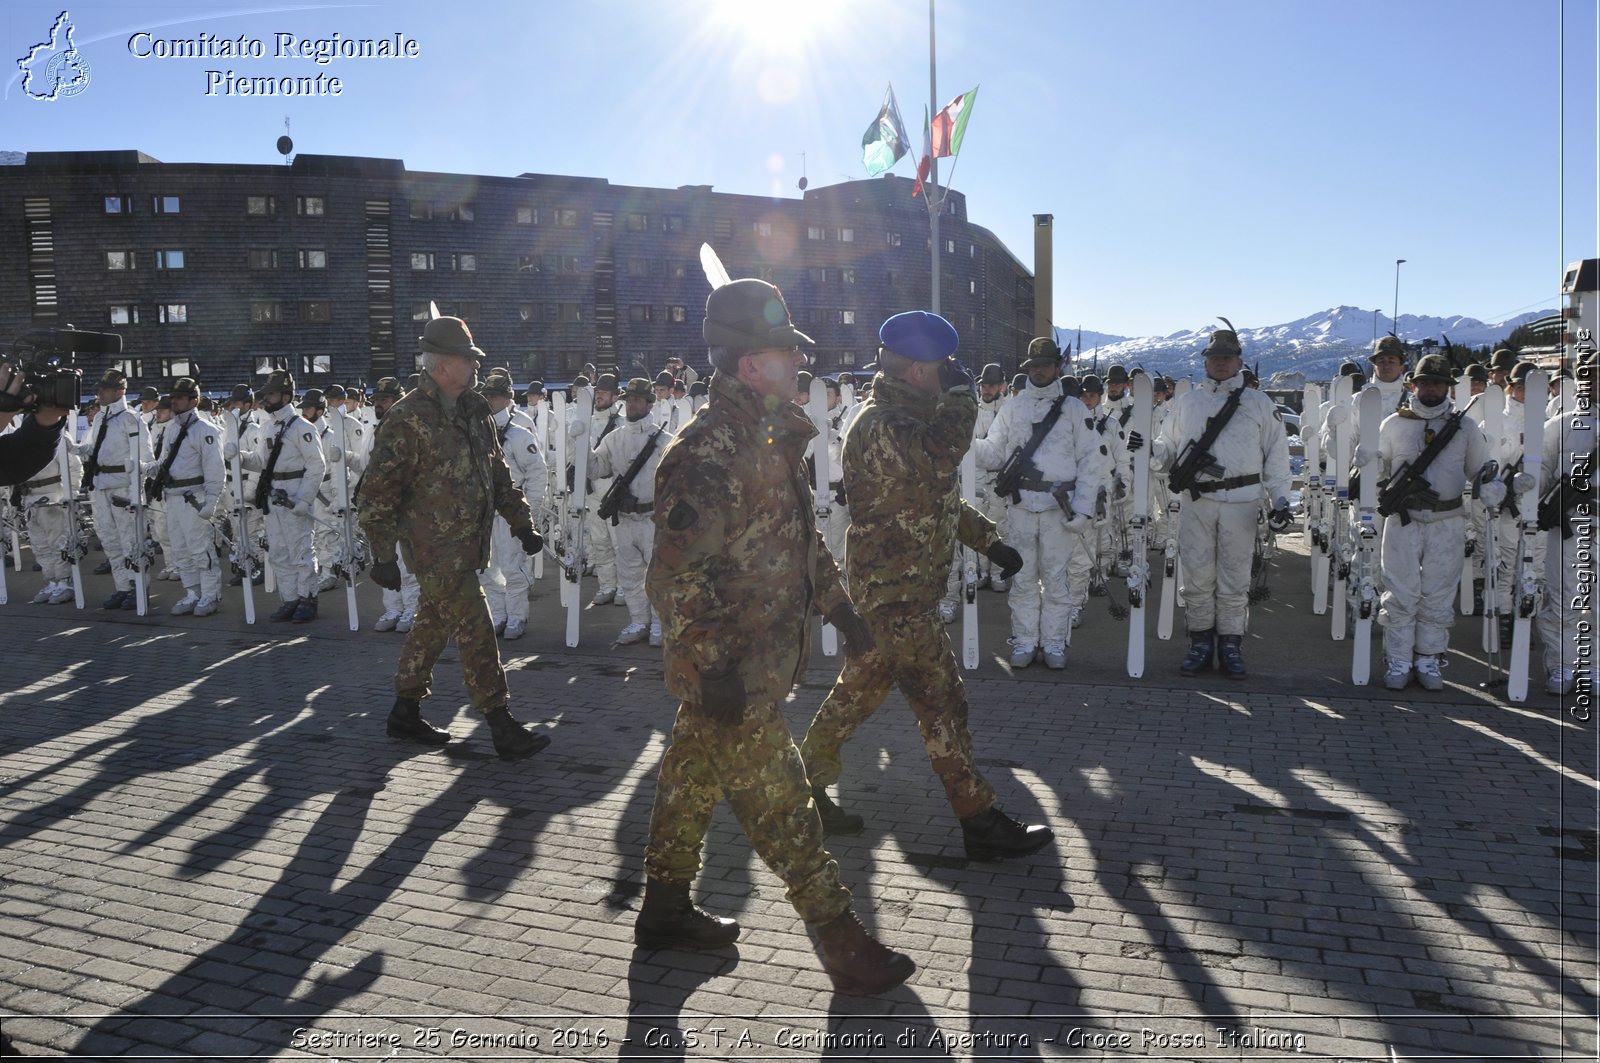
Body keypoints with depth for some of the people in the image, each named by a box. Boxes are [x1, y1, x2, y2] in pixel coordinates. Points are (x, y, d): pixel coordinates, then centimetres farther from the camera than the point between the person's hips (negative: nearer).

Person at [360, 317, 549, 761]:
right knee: (475, 632, -6)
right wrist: (383, 555, -15)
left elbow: (497, 471, 16)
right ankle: (502, 728, 1)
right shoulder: (407, 420, -16)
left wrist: (521, 522, 11)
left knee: (434, 626, 17)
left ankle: (405, 714, 32)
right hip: (437, 550, -8)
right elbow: (378, 492, -15)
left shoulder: (474, 411, 8)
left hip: (465, 544, 8)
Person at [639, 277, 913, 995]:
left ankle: (665, 910, 36)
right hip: (731, 673, -10)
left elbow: (800, 537, 22)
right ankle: (844, 944, 12)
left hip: (759, 660, 10)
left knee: (693, 781, 20)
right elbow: (676, 574, -25)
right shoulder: (707, 454, -22)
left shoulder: (771, 439, 10)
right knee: (778, 806, 1)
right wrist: (713, 668, -25)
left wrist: (839, 607, 20)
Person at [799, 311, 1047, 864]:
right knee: (942, 701, -4)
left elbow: (942, 493, 24)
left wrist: (988, 539, 16)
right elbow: (939, 458, -36)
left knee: (858, 690, 17)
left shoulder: (911, 418, 15)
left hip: (895, 588, 10)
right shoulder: (878, 427, -19)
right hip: (896, 594, -10)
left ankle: (808, 787, 29)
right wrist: (962, 394, -20)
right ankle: (981, 822, 5)